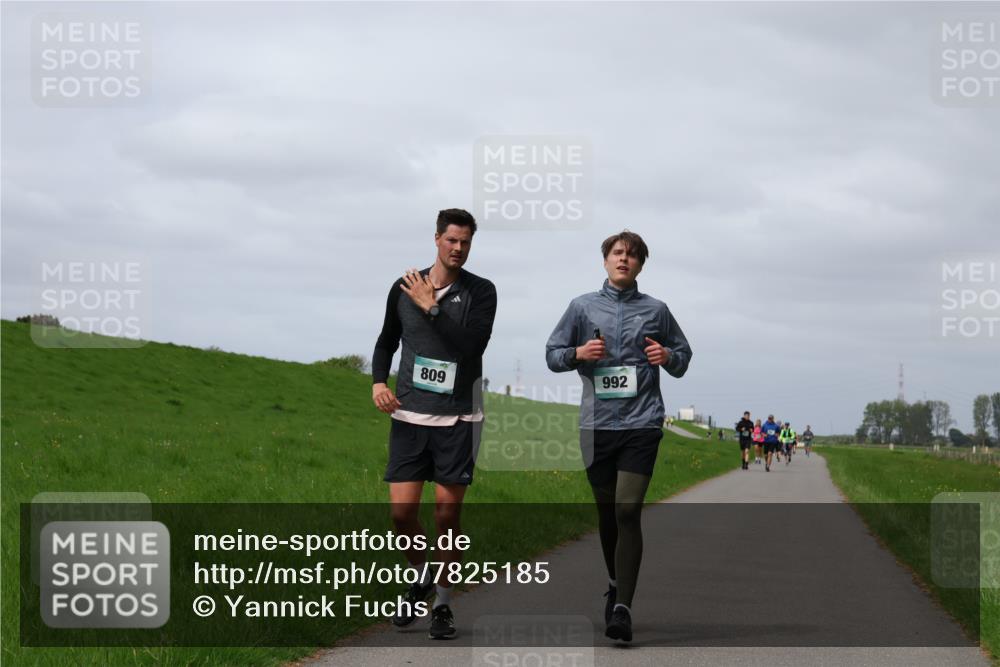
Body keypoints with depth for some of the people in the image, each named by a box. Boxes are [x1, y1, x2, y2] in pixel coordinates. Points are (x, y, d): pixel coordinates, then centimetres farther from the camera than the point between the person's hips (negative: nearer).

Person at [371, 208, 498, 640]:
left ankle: (442, 604, 13)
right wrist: (378, 381, 1)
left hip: (457, 418, -2)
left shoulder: (481, 292, -2)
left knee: (448, 512, -1)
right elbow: (387, 341, 18)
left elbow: (472, 345, -17)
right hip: (409, 416, 2)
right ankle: (422, 578, 24)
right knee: (401, 511, -4)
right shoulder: (404, 288, 6)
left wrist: (432, 307, -19)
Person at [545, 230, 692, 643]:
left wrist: (668, 356, -4)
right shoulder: (583, 307, 10)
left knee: (628, 511, -13)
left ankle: (622, 608, -17)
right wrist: (579, 353, -8)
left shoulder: (655, 310, 9)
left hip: (642, 423, -2)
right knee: (606, 511, 10)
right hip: (597, 423, 2)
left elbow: (683, 357, 18)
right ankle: (615, 584, 33)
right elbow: (552, 354, 12)